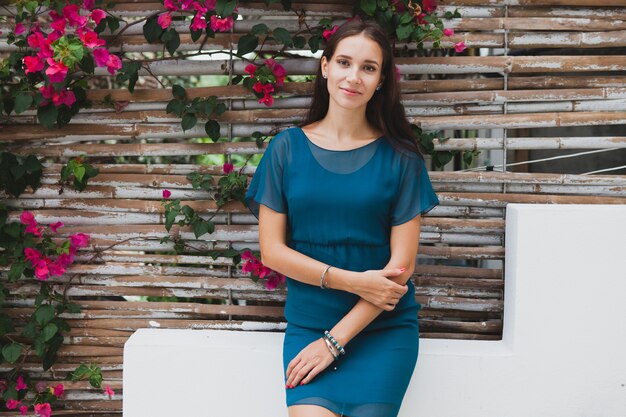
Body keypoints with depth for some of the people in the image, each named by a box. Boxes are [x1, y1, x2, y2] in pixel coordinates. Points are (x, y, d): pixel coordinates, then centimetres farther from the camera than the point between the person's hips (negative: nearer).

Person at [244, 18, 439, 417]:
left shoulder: (400, 157, -1)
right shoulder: (287, 148, 2)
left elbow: (401, 264, -4)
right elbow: (272, 251, 0)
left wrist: (335, 340, -10)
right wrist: (354, 281, -11)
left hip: (384, 328, 0)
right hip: (307, 322, 0)